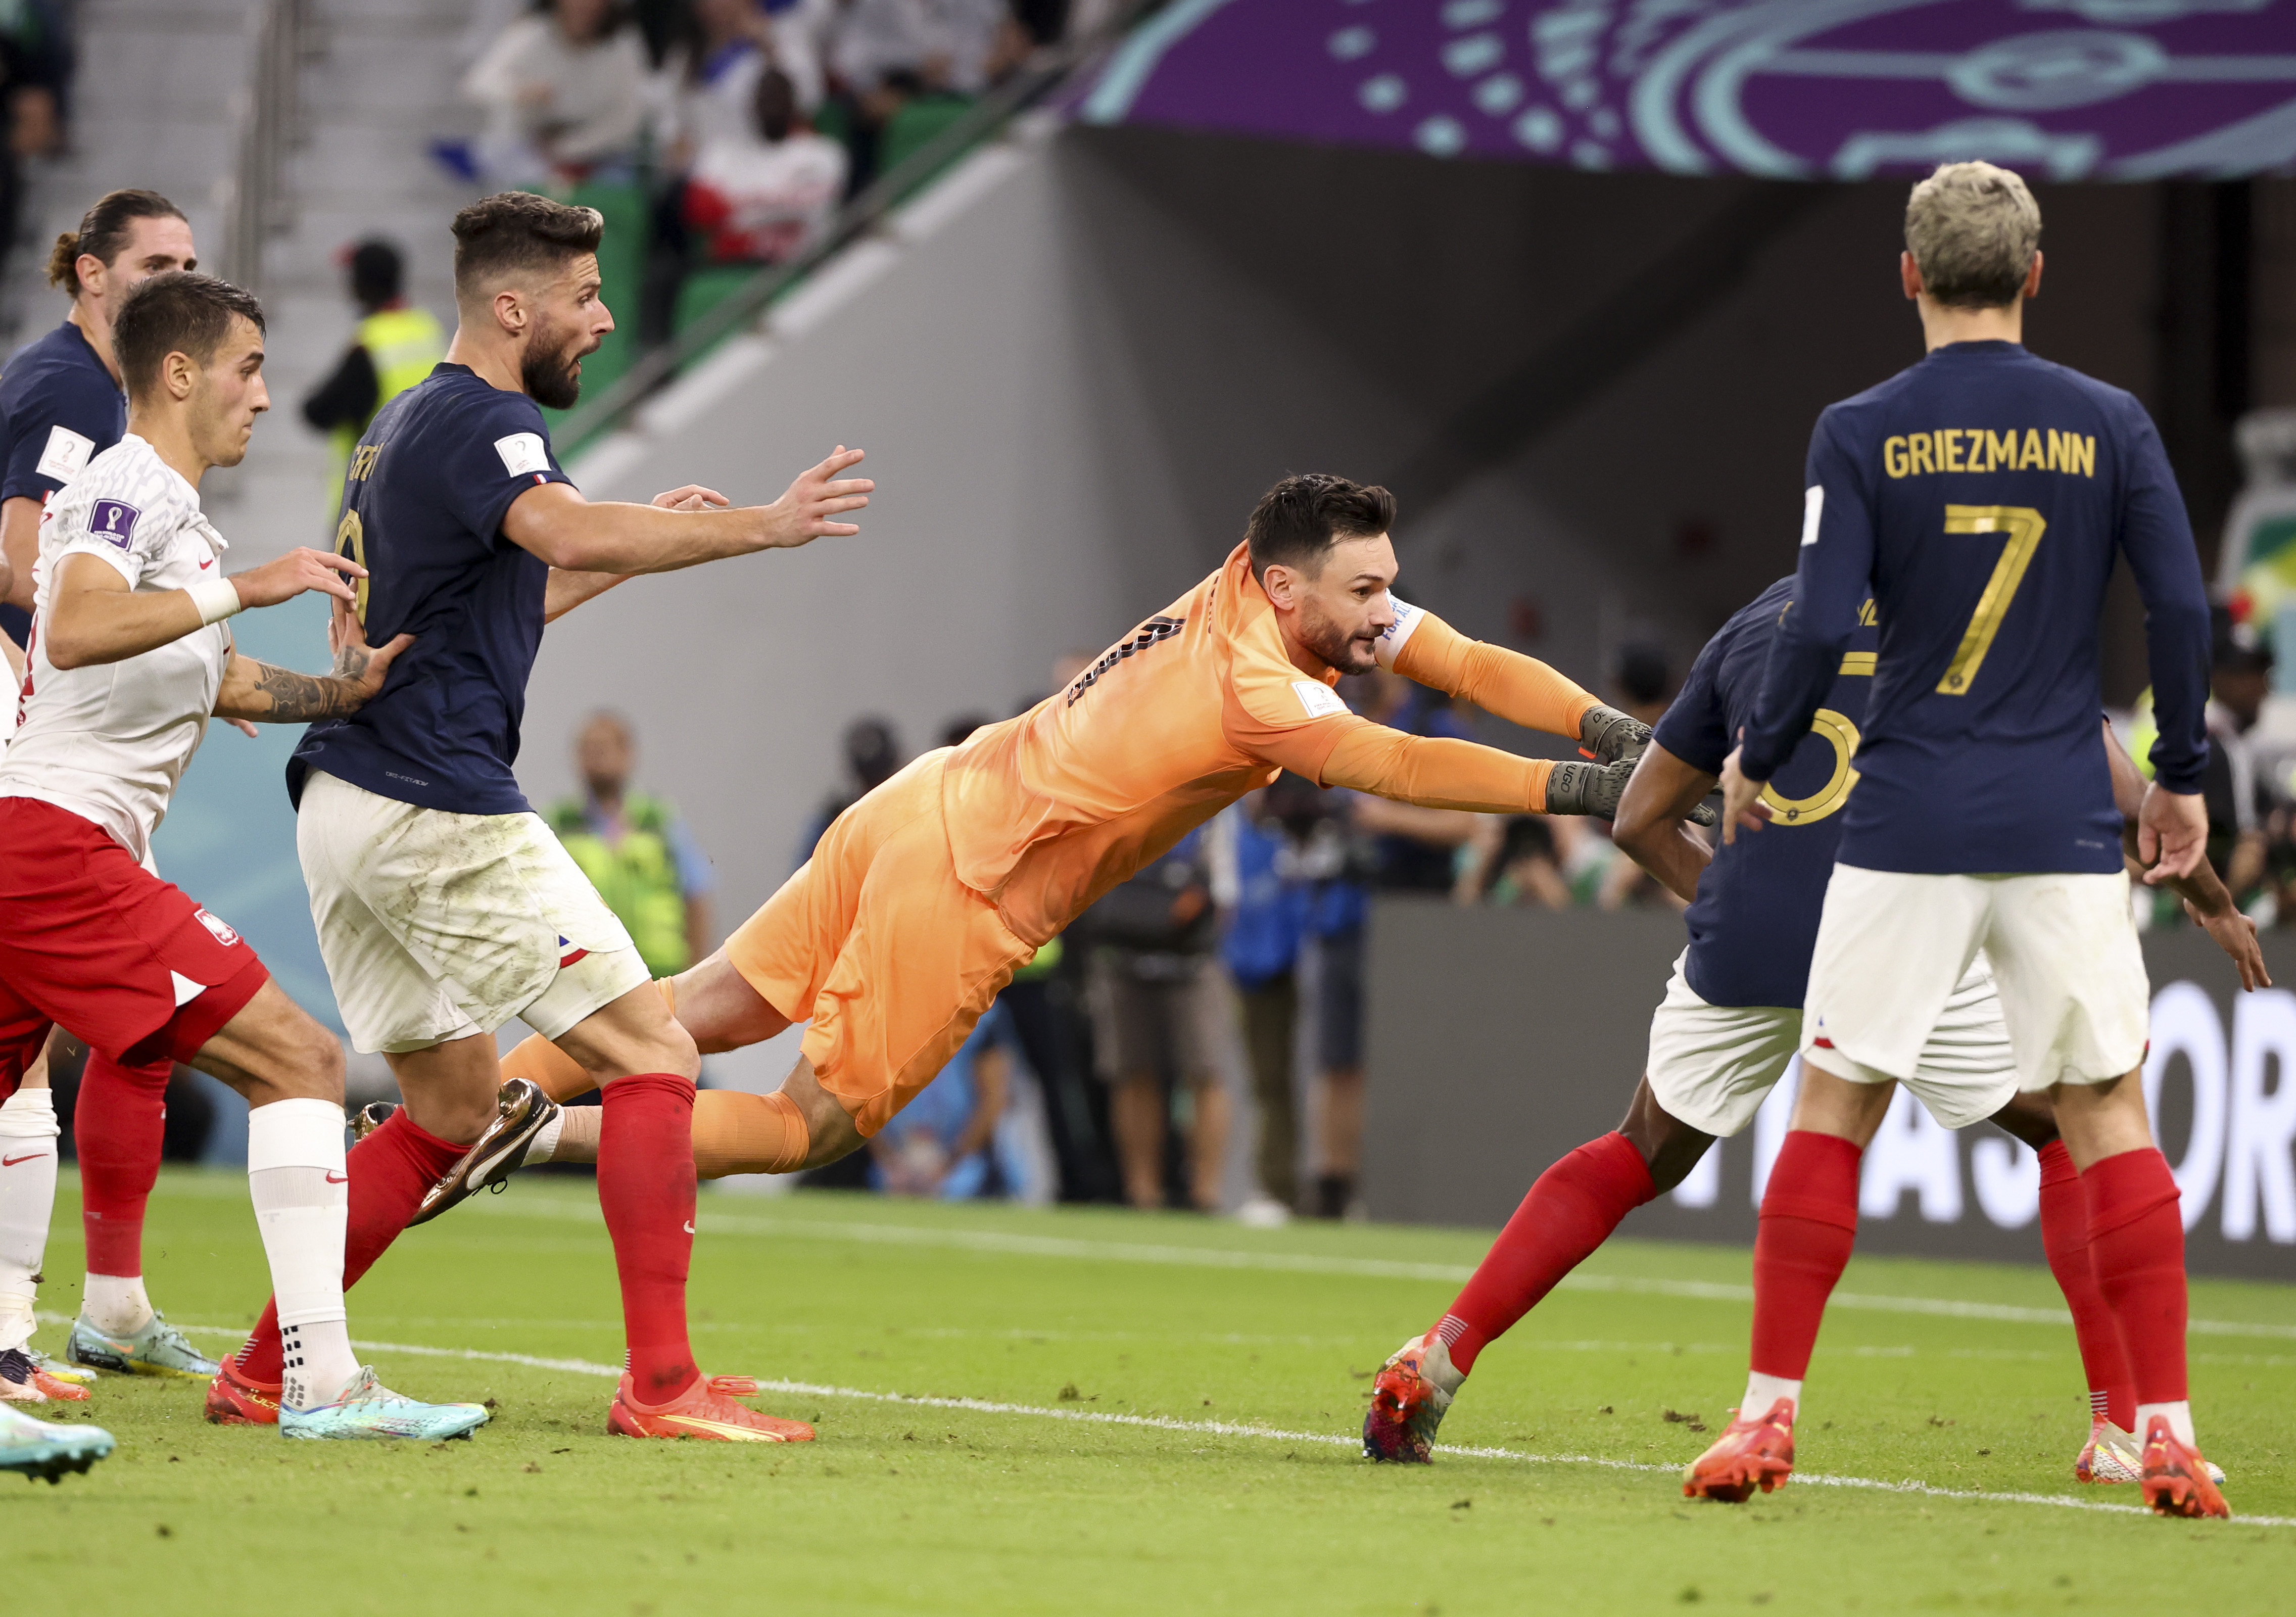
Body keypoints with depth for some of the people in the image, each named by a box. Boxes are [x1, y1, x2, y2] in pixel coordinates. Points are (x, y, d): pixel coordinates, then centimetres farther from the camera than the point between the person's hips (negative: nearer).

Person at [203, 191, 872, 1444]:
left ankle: (262, 1373, 14)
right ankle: (661, 1384, -12)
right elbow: (565, 532, -31)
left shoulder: (406, 425, 22)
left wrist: (628, 553, 25)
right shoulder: (480, 420, -10)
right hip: (439, 811, -10)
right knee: (653, 1055, -6)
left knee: (451, 1106, 18)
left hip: (345, 809, 10)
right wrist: (758, 527, -31)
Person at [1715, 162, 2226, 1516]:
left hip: (1908, 828, -1)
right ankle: (2167, 1431, -1)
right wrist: (2183, 778, 11)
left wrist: (1757, 762, 10)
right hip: (2066, 829, 1)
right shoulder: (2110, 426, 1)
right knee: (2110, 1112, 6)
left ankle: (1771, 1413, 6)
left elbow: (1819, 630, -7)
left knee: (1834, 1109, 8)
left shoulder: (1861, 435, -3)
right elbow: (2182, 608, -2)